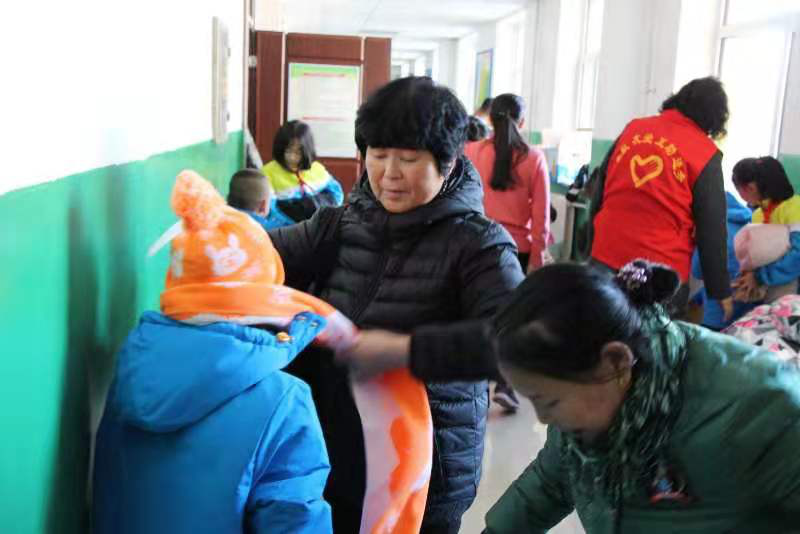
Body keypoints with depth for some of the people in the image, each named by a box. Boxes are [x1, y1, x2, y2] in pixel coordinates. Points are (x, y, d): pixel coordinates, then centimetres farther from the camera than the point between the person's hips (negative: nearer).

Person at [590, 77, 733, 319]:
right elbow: (711, 232, -4)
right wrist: (721, 292, 4)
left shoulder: (633, 129, 6)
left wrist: (594, 244, 23)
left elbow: (599, 193, 13)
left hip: (605, 259, 4)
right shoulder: (706, 154, -5)